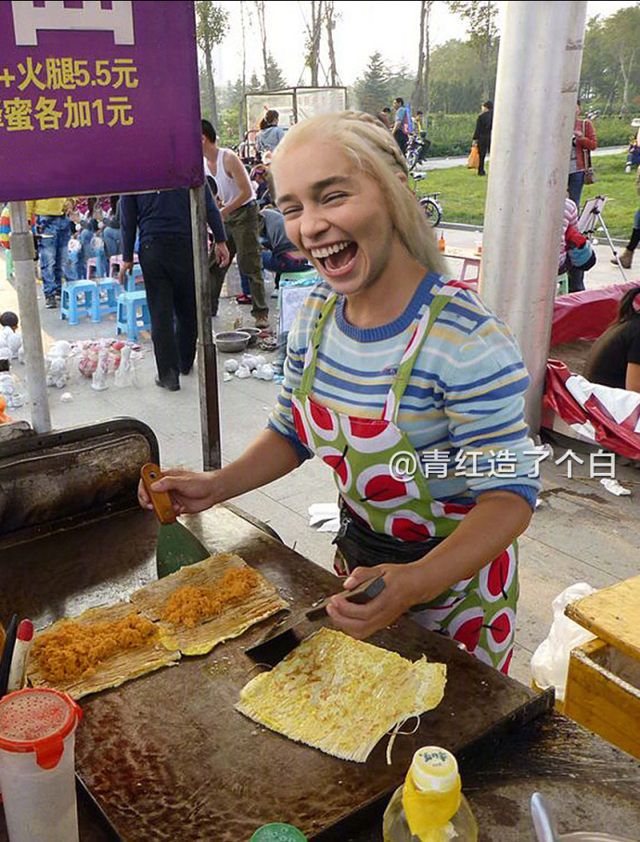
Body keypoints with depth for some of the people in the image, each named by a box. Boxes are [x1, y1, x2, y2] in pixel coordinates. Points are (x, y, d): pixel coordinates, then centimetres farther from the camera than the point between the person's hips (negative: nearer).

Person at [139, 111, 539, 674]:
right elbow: (292, 432, 5)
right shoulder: (316, 313, -8)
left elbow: (510, 494, -28)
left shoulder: (468, 341, -30)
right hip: (358, 563, 6)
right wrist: (217, 486, -9)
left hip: (457, 577, -6)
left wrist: (416, 583, -43)